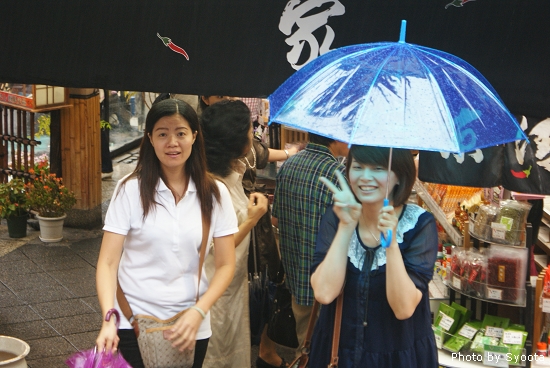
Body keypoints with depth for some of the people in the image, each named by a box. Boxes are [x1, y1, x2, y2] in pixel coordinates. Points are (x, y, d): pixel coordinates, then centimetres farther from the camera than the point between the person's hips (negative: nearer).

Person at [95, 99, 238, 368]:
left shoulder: (214, 194, -2)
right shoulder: (130, 189, -7)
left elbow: (225, 265, -1)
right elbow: (108, 262, -9)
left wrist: (198, 313, -15)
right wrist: (108, 319, -23)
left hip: (191, 326, 2)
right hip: (134, 323, -2)